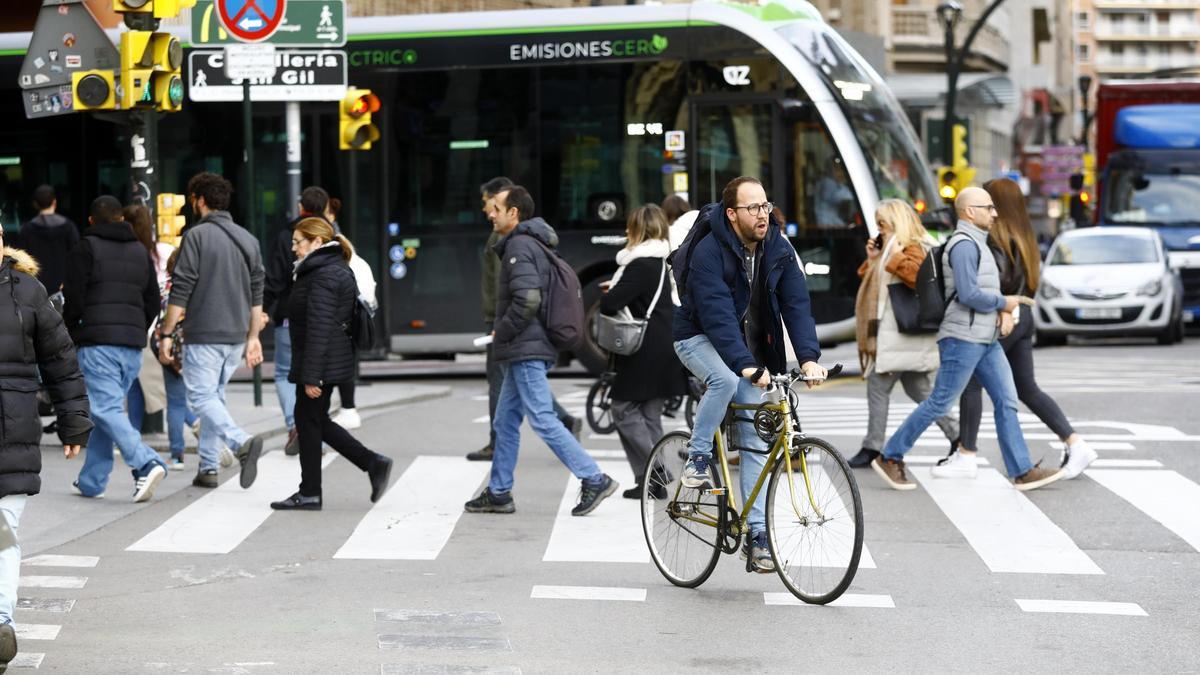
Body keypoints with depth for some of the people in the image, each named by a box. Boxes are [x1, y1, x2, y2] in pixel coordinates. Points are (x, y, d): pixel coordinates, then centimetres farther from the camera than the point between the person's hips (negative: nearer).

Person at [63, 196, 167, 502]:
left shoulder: (86, 248, -2)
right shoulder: (141, 251, 16)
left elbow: (73, 299, -6)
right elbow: (153, 302, 16)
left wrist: (73, 333, 9)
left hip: (98, 342, -6)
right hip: (133, 345, 6)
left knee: (106, 410, -10)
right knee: (109, 408, 13)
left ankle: (146, 464, -28)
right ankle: (91, 481, 17)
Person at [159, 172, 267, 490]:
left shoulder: (197, 235, -9)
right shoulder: (247, 239, 12)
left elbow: (181, 290, -12)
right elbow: (256, 294, 14)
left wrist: (167, 333, -8)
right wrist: (253, 337, 18)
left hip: (205, 336, -7)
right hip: (236, 336, 7)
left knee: (201, 396, -6)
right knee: (214, 396, 15)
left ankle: (242, 442, -27)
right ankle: (208, 467, 14)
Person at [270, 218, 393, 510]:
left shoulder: (323, 276, -18)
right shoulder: (338, 270, 16)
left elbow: (319, 328, -22)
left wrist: (311, 376, -24)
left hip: (320, 361, -10)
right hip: (334, 362, 10)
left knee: (309, 422, -1)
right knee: (316, 422, 16)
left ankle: (309, 494, 8)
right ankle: (374, 464, 12)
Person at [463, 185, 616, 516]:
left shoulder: (520, 246, -14)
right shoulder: (535, 244, 18)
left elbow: (527, 299, -25)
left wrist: (502, 332, -12)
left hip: (526, 351, -11)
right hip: (527, 350, 11)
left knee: (542, 420, -11)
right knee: (506, 421, 13)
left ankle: (595, 479, -11)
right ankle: (498, 493, 18)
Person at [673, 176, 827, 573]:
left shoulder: (778, 249, -7)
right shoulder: (709, 251, -24)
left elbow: (796, 304, -11)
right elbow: (717, 313, -32)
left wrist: (809, 357, -25)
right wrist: (745, 364, -43)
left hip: (748, 346, 5)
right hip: (700, 337, -5)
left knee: (755, 441, -2)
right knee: (725, 379, -38)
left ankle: (757, 533, 0)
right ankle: (697, 458, -17)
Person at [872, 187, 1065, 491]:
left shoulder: (976, 244, 19)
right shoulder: (964, 244, -14)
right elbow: (968, 294, -22)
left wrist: (1004, 310, 3)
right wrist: (1004, 303, -8)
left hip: (986, 340, 10)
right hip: (963, 338, -10)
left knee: (1006, 402, 4)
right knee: (940, 403, -6)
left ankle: (1022, 472, 4)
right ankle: (890, 458, 3)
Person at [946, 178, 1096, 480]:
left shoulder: (995, 236, -14)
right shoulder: (1025, 235, 13)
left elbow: (997, 277, -23)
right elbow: (1035, 274, 15)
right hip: (1023, 317, 9)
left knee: (972, 384, 2)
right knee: (1027, 389, 11)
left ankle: (966, 456, 5)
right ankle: (1075, 444, 4)